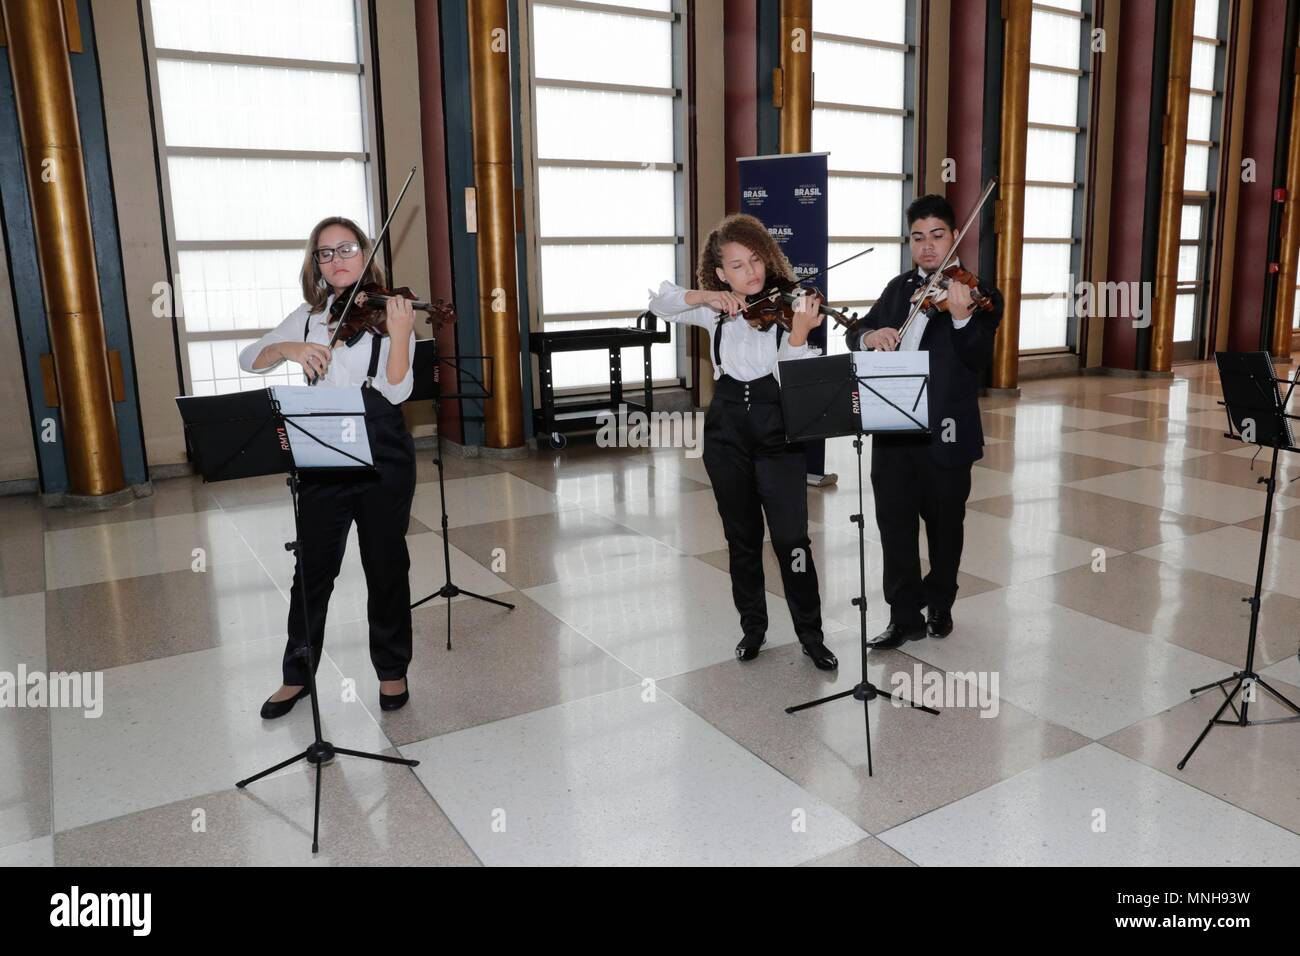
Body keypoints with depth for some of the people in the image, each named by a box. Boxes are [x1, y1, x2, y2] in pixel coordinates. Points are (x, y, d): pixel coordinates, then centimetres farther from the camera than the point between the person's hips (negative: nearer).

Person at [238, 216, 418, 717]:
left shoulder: (389, 312, -3)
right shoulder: (308, 316, 9)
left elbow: (396, 391, -14)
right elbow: (248, 359, 5)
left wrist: (399, 335, -29)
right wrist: (289, 348, -14)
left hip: (383, 455, -3)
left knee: (386, 566, 7)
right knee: (313, 568, 9)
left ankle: (392, 671, 24)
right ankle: (297, 676, 25)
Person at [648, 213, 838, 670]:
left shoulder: (789, 307, -4)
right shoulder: (716, 312, 4)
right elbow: (659, 302, -2)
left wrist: (799, 333, -32)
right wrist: (704, 296, -16)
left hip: (778, 432, -3)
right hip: (727, 432, 3)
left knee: (792, 539, -4)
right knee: (742, 537, 12)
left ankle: (811, 634, 13)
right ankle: (753, 627, 27)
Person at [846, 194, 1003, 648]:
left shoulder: (979, 296, -4)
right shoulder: (898, 289, 12)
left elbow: (978, 360, -17)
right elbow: (854, 333, 9)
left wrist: (962, 317, -36)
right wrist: (869, 335, -15)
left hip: (945, 434, -4)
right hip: (892, 429, 4)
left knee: (944, 527, 13)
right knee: (894, 526, 7)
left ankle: (940, 606, 33)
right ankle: (905, 617, 19)